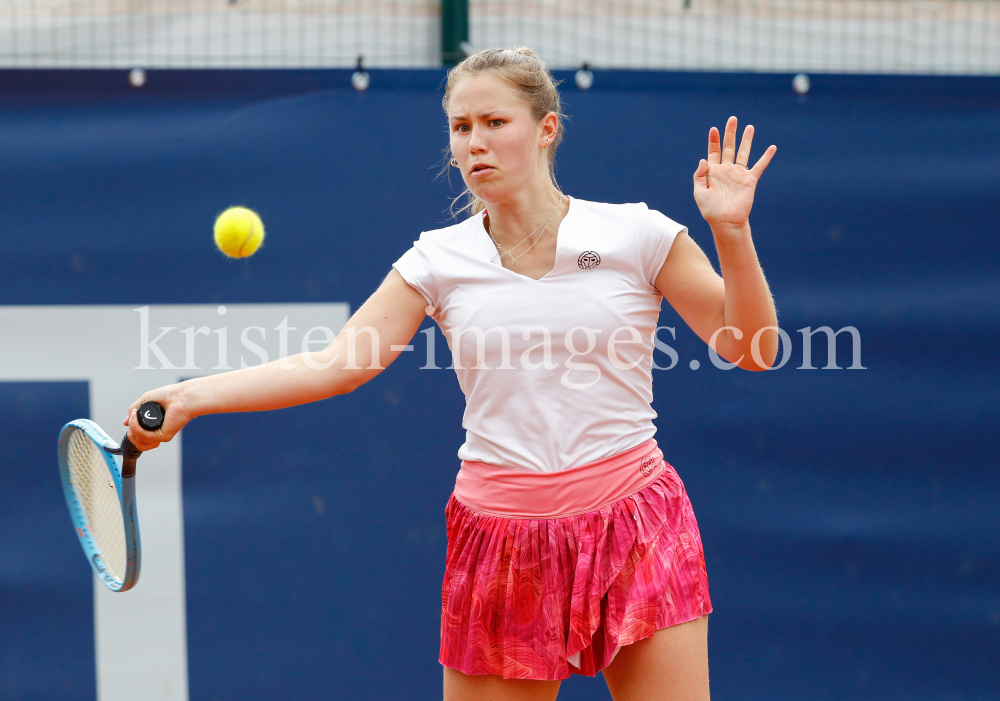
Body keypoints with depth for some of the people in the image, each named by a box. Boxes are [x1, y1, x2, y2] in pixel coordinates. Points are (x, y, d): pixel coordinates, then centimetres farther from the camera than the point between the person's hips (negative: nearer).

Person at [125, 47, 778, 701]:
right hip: (501, 541, 1)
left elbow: (752, 351, 1)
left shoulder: (638, 235, -1)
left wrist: (732, 232, -13)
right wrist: (187, 396, -13)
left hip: (634, 529, -1)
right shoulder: (439, 260, 4)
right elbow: (336, 363, -3)